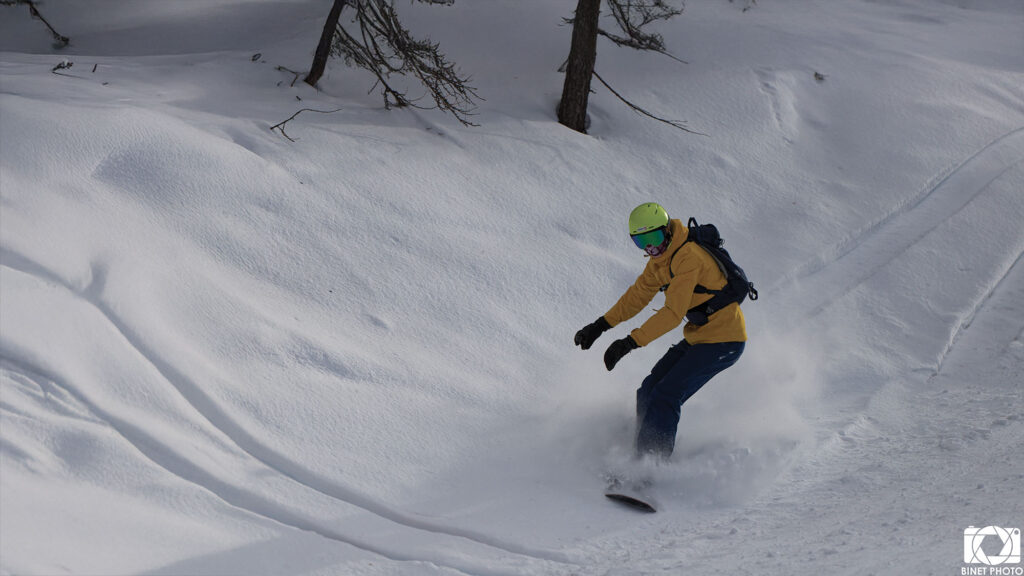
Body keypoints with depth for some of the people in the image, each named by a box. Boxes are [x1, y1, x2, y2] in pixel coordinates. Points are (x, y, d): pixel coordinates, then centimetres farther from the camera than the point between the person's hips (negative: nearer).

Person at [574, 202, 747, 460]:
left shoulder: (688, 256, -25)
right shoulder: (661, 256, 6)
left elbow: (674, 313, -30)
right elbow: (639, 294, 17)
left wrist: (631, 342, -32)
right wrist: (601, 325, 9)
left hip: (723, 341, -10)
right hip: (698, 337, 10)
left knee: (664, 398, -16)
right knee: (649, 392, 7)